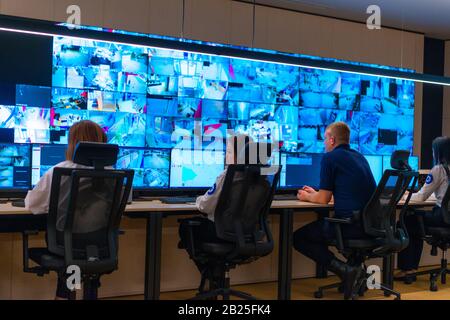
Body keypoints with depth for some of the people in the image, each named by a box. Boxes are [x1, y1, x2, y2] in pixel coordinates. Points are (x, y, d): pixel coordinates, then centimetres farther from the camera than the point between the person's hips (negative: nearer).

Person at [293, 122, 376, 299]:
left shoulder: (329, 158, -4)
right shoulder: (359, 157, 19)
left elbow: (323, 199, -2)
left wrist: (307, 197, 20)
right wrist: (315, 193, 39)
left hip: (350, 224, -8)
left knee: (298, 237, 9)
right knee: (322, 224, 33)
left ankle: (345, 269, -7)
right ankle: (355, 266, 18)